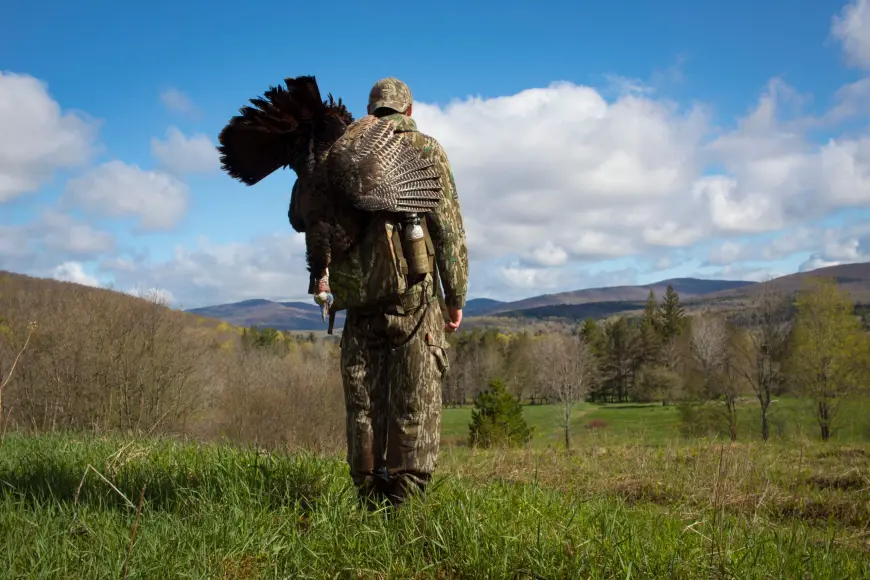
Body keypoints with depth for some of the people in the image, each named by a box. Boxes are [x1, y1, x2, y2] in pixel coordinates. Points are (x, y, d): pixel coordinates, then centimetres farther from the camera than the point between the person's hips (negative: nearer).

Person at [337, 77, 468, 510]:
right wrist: (456, 297, 0)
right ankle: (405, 504, 0)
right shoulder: (426, 150, 1)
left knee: (363, 401, 8)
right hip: (416, 296, -3)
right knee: (416, 405, 1)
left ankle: (369, 503, 11)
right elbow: (448, 229, -4)